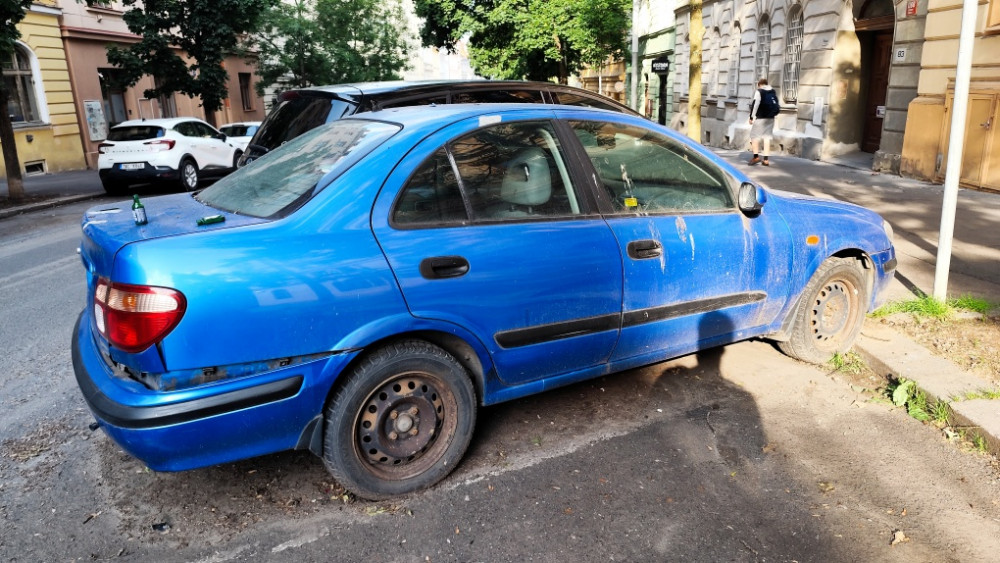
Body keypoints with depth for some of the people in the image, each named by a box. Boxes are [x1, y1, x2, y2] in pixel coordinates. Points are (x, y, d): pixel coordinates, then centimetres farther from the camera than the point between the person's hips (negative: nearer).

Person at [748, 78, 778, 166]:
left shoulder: (759, 92, -4)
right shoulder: (773, 92, 15)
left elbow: (755, 104, -12)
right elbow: (777, 105, 14)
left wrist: (751, 117, -10)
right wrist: (772, 114, 18)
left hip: (760, 118, -6)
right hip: (771, 118, 6)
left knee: (754, 136, 2)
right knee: (767, 137, 6)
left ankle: (756, 157, -5)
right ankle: (766, 159, 3)